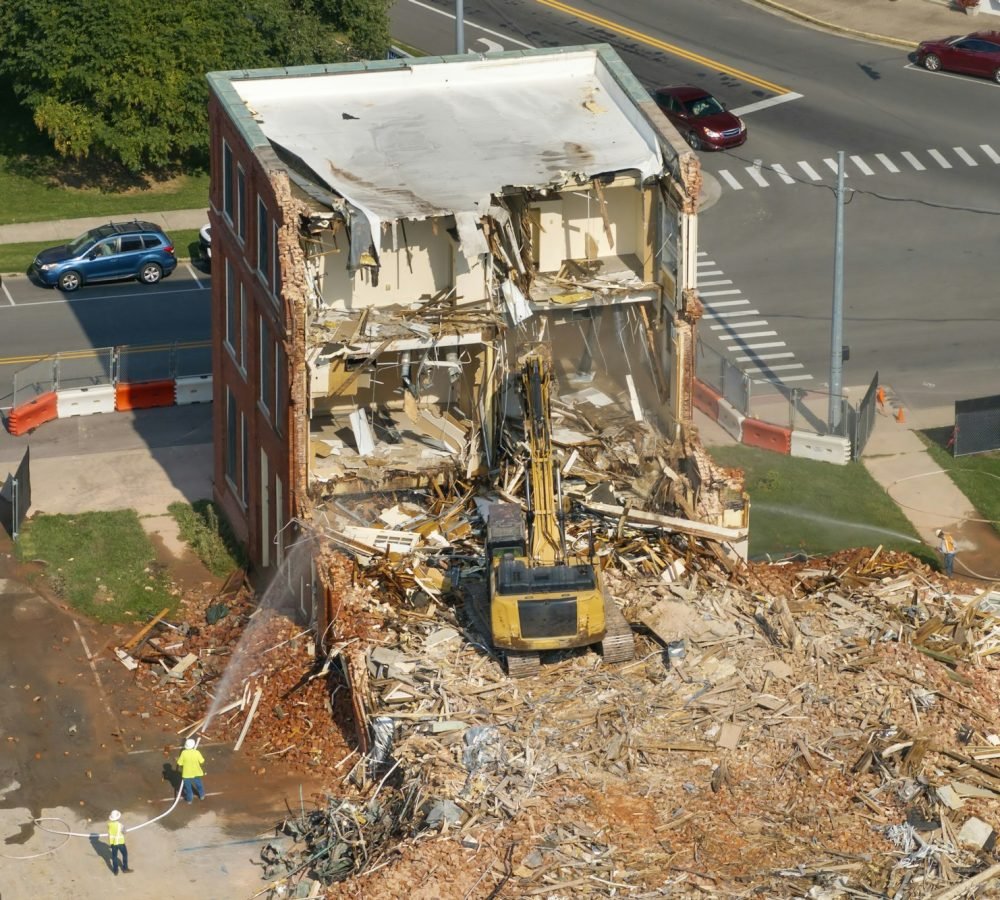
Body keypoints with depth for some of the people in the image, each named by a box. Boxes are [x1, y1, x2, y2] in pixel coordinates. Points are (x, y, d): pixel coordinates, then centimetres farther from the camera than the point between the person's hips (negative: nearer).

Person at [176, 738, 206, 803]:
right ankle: (201, 795, 48)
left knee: (188, 786, 22)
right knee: (198, 784, 28)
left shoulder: (184, 753, -23)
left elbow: (179, 764, -16)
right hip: (196, 772, 1)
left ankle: (189, 799, 37)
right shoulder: (197, 752, -21)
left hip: (187, 774, -1)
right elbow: (202, 762, -12)